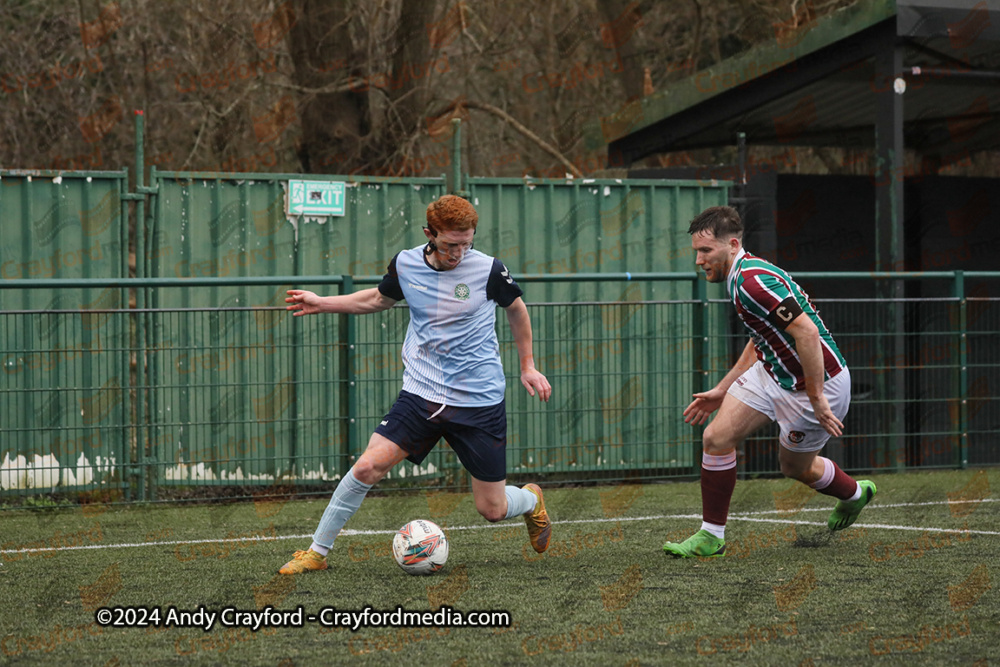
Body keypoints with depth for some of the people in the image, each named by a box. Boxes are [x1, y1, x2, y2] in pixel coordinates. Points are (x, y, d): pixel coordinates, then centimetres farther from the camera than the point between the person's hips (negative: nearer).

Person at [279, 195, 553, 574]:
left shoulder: (489, 270, -10)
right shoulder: (405, 265, -3)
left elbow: (516, 309, 10)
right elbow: (379, 299, 20)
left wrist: (527, 366, 14)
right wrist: (322, 304, 15)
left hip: (480, 402, -2)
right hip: (421, 393, 2)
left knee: (492, 509, 2)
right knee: (368, 466, -16)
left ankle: (531, 500, 40)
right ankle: (317, 553, -2)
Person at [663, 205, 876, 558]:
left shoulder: (752, 281, -28)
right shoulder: (743, 276, 6)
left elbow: (807, 332, -33)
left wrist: (817, 399, -28)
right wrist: (722, 390, 19)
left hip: (819, 381, -9)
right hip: (773, 372, 9)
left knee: (794, 467, 8)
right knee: (716, 437, 1)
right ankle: (711, 536, 11)